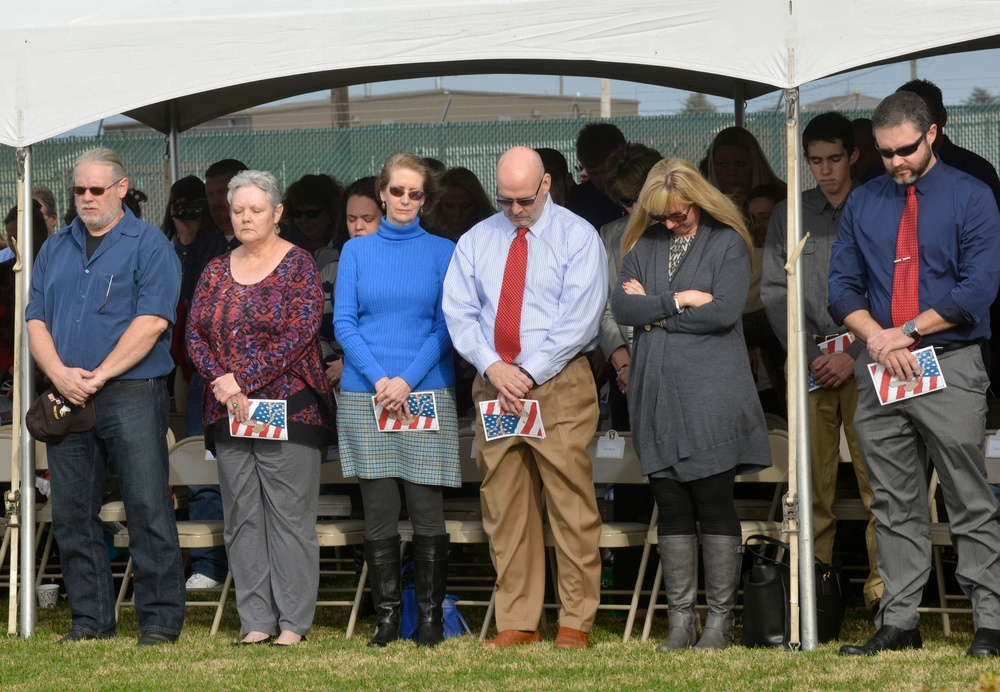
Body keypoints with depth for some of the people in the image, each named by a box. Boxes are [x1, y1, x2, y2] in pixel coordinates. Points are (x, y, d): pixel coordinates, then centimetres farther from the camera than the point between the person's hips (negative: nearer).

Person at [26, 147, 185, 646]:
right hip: (67, 399, 5)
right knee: (73, 514, 6)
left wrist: (97, 377, -13)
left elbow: (151, 321, -11)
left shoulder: (149, 245, 0)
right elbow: (36, 320, 10)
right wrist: (60, 374, -8)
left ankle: (161, 620, -2)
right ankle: (89, 619, 14)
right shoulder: (55, 249, 17)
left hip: (132, 394, -5)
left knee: (148, 509, -6)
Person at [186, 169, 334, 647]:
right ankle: (256, 620, 8)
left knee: (290, 513, -4)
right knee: (242, 516, 4)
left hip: (288, 407, -5)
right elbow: (195, 335, 8)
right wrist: (222, 382, -10)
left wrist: (244, 379, -15)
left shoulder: (298, 265, -1)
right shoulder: (217, 272, 13)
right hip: (229, 412, 5)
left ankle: (294, 622, -1)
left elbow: (301, 332, -11)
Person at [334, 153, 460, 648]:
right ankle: (387, 613, 8)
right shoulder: (357, 251, 10)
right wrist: (379, 379, -9)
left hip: (426, 393, -1)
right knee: (378, 511, 1)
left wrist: (407, 380, -11)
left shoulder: (442, 252, 6)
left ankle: (430, 613, 5)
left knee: (426, 509, -3)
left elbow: (446, 325, 1)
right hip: (364, 395, 1)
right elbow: (343, 323, 4)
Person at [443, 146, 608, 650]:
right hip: (493, 385, 4)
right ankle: (517, 622, 7)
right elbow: (459, 313, 7)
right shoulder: (476, 241, 14)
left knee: (571, 505, -5)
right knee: (504, 508, 3)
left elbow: (580, 318, -8)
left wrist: (529, 372, -12)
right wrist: (493, 367, -9)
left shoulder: (578, 237, 1)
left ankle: (576, 622, -1)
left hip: (559, 383, -4)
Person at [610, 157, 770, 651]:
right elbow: (621, 307, 1)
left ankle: (720, 619, 4)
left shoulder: (727, 244, 0)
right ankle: (681, 619, 10)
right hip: (656, 395, 4)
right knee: (672, 508, 6)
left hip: (710, 397, -4)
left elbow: (724, 311, -14)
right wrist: (680, 300, -10)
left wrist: (654, 310, -6)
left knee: (714, 505, -1)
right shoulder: (645, 245, 13)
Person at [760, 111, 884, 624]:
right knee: (813, 481, -3)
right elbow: (774, 290, 8)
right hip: (811, 365, 2)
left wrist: (852, 355, -8)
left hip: (865, 363, -2)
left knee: (877, 477, -8)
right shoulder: (788, 216, 12)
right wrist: (810, 354, -3)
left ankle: (881, 582, -7)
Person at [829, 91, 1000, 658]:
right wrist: (876, 337, -8)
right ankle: (898, 623, 11)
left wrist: (907, 332, -10)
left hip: (950, 366, -4)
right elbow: (842, 285, 10)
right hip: (879, 371, 4)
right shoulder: (863, 203, 13)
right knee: (895, 506, 7)